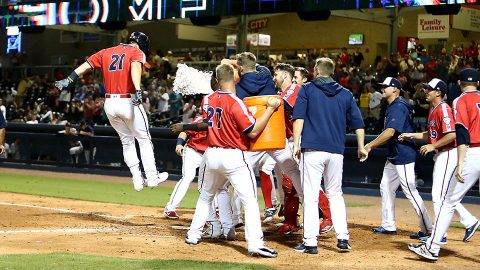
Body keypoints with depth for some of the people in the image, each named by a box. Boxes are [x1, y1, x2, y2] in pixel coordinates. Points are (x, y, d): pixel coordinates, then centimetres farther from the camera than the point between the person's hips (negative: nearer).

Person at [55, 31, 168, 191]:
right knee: (144, 139, 10)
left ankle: (137, 179, 14)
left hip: (109, 104, 5)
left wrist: (69, 81, -1)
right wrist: (138, 90, -36)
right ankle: (151, 177, 10)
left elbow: (86, 65, 5)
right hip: (129, 103, -5)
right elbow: (135, 67, -22)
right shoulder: (137, 52, 0)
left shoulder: (106, 52, 16)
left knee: (127, 141, 18)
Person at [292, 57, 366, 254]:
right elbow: (358, 123, 13)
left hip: (312, 150, -3)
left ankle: (310, 243, -4)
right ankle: (343, 238, 9)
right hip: (336, 151, 4)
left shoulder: (307, 89, 5)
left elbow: (299, 118, -6)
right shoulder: (345, 94, 13)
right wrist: (361, 148, 23)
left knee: (311, 196, -2)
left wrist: (296, 144, -6)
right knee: (335, 194, 16)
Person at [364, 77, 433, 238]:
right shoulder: (392, 107, 16)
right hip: (393, 157, 11)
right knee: (386, 188, 16)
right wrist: (371, 146, 10)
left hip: (403, 156, -11)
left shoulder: (399, 107, -17)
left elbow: (389, 132, -26)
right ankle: (388, 226, 24)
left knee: (410, 192, -9)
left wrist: (370, 146, -20)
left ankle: (427, 229, -5)